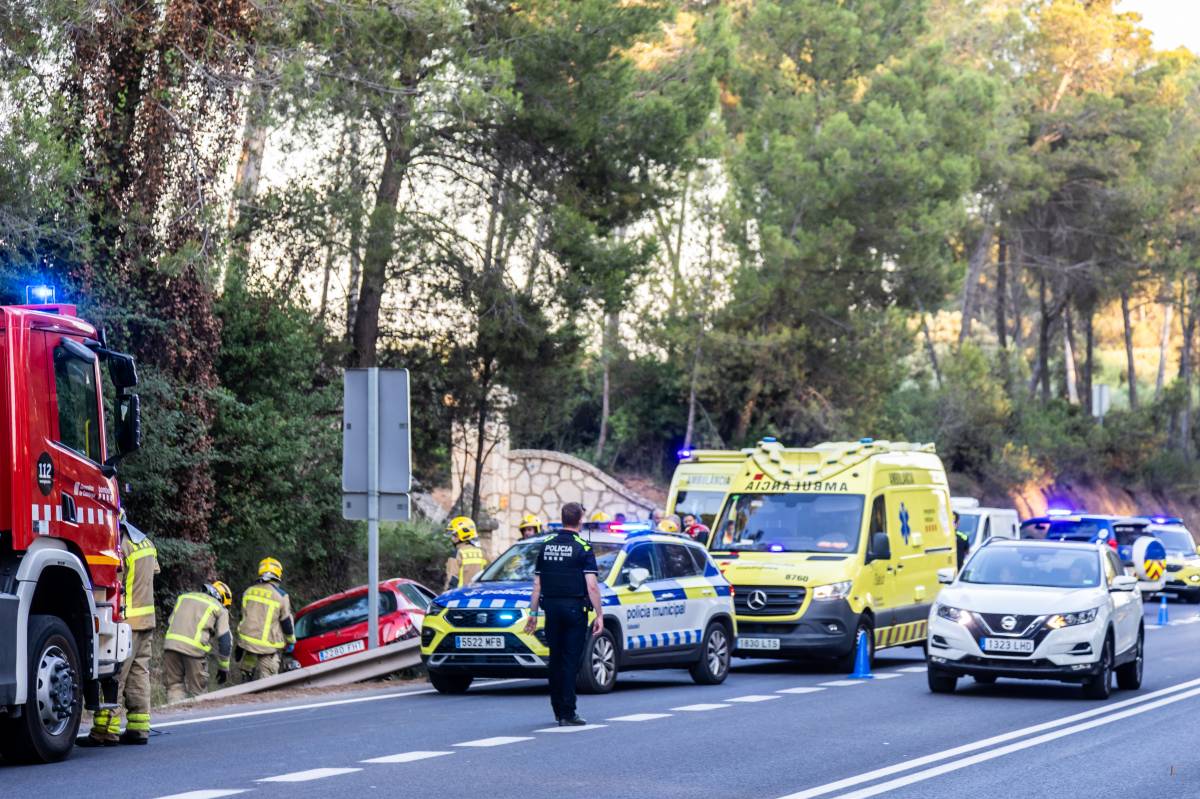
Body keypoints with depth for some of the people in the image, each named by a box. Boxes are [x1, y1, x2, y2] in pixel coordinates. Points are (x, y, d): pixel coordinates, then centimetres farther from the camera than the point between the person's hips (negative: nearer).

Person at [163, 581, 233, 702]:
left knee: (174, 685, 9)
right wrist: (223, 668, 19)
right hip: (194, 648, -3)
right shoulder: (220, 609, 14)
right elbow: (225, 640, 10)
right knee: (197, 691, 8)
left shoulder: (184, 597, 28)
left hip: (170, 643, 3)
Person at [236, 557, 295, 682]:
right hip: (268, 646, -5)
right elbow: (287, 621, -4)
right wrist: (291, 641, 13)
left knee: (247, 677, 18)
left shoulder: (249, 592, 6)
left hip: (248, 641, 5)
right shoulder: (281, 595, -11)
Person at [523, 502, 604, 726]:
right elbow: (591, 585, -12)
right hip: (574, 607, -5)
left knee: (556, 659, 13)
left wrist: (533, 612, 17)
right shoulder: (583, 548, -7)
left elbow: (537, 584, 11)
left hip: (551, 607, 5)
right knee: (570, 661, -3)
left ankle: (558, 709, 19)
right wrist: (599, 615, -8)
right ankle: (567, 714, -7)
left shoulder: (547, 546, 8)